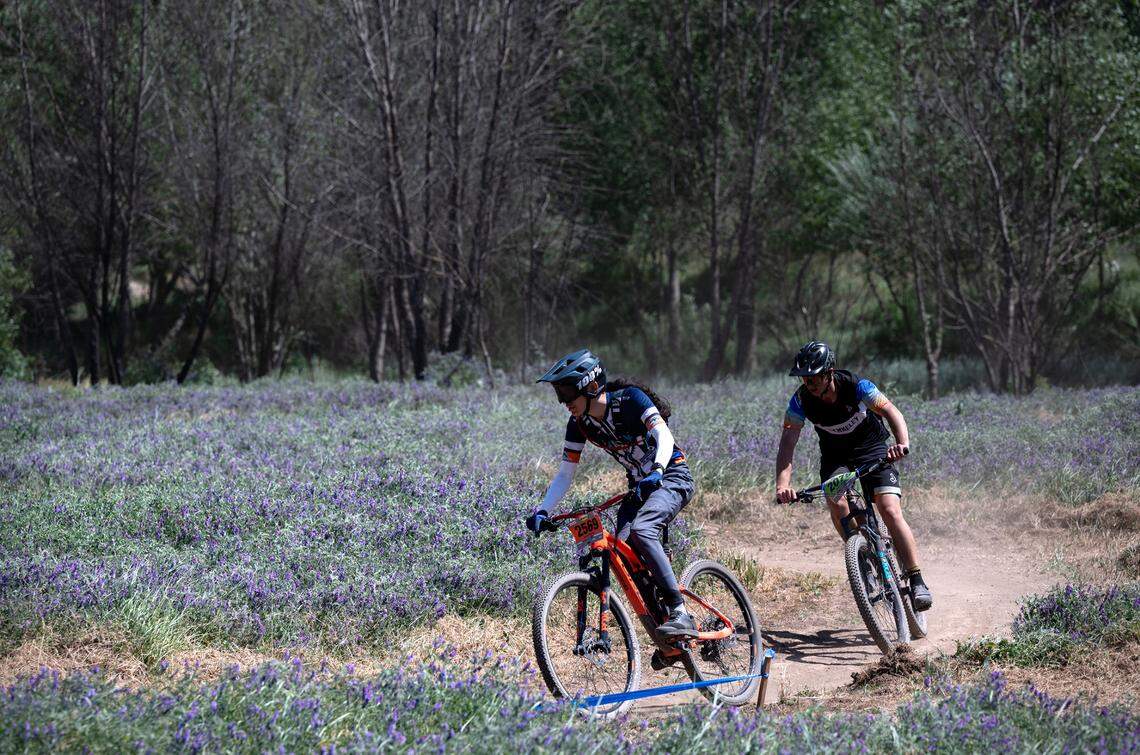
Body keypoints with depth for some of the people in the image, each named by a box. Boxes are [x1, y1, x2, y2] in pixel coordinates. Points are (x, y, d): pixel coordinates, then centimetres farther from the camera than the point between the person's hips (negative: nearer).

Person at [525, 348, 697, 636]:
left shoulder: (629, 399, -20)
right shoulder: (579, 424, -3)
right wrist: (542, 511, -15)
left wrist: (656, 472, -51)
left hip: (672, 476, -7)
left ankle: (680, 612, -32)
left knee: (641, 530, -32)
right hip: (639, 486, 7)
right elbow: (565, 475, 0)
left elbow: (663, 434, -33)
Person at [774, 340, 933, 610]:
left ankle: (917, 581, -15)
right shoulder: (801, 400, -22)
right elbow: (787, 444, -26)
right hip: (834, 454, 2)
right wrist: (782, 485, -42)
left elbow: (891, 411, -37)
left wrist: (903, 442, -58)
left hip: (871, 446, -2)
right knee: (836, 503, -26)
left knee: (890, 511, -18)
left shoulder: (856, 386, -28)